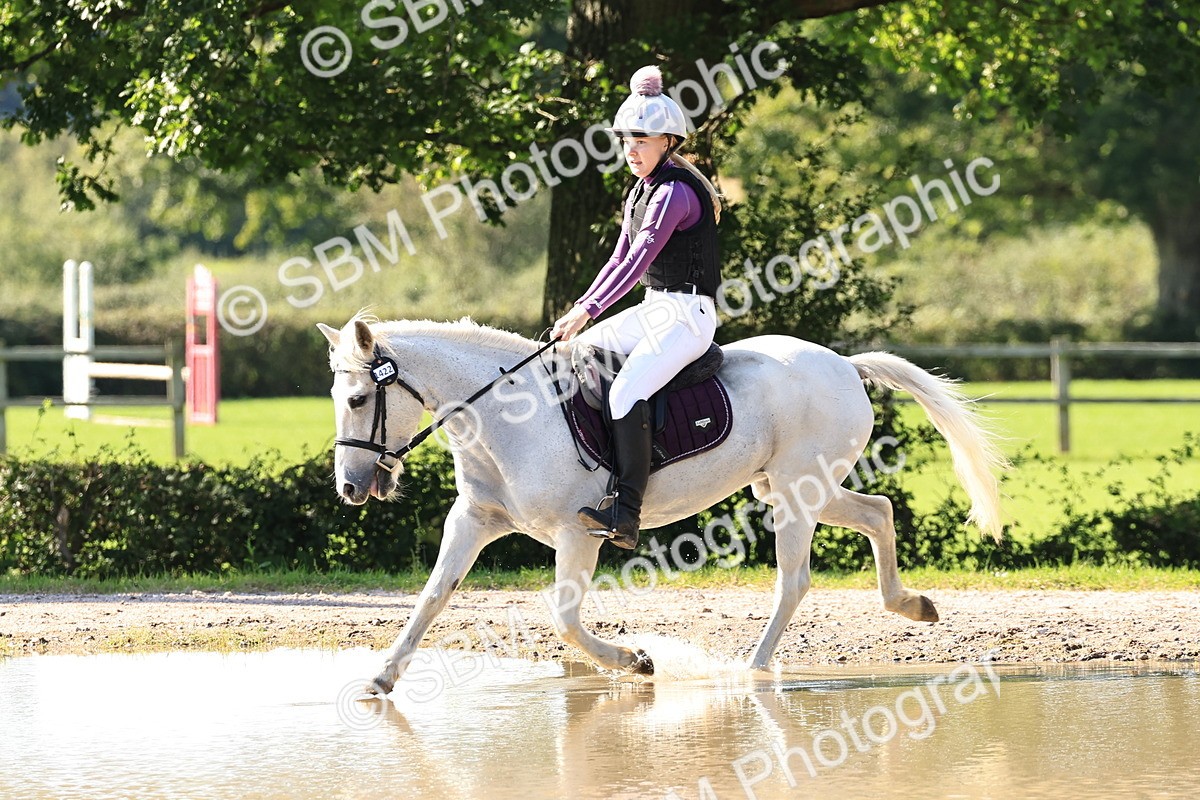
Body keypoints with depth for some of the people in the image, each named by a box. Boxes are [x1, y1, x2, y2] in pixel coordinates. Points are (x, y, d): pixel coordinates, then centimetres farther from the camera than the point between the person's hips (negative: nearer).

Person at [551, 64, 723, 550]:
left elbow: (639, 261, -25)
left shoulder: (675, 192, -17)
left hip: (686, 314, -10)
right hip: (654, 309, 10)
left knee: (626, 391, -28)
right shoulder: (640, 191, 14)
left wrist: (587, 312, -28)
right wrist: (581, 307, 6)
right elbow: (620, 259, 18)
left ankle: (626, 514, -33)